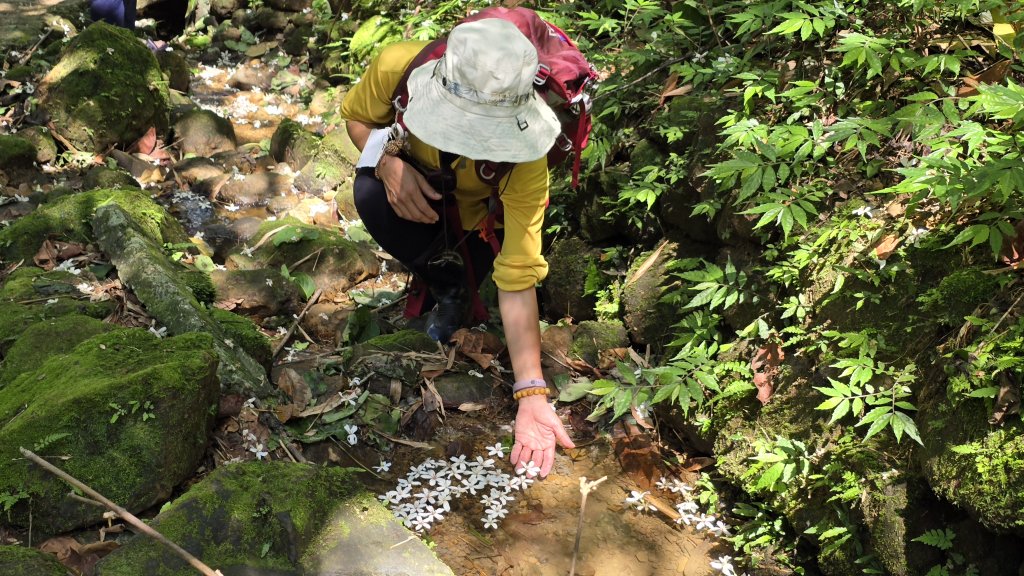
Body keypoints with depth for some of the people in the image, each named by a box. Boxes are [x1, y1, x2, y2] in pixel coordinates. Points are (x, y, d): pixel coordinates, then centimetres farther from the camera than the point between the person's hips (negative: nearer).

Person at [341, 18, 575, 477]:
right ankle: (447, 288, -5)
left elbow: (518, 282, -39)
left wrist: (532, 396, -45)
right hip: (416, 180, 0)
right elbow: (357, 116, -13)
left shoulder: (524, 159, -40)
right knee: (371, 195, -31)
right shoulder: (398, 66, -37)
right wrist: (388, 162, -36)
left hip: (485, 209, 1)